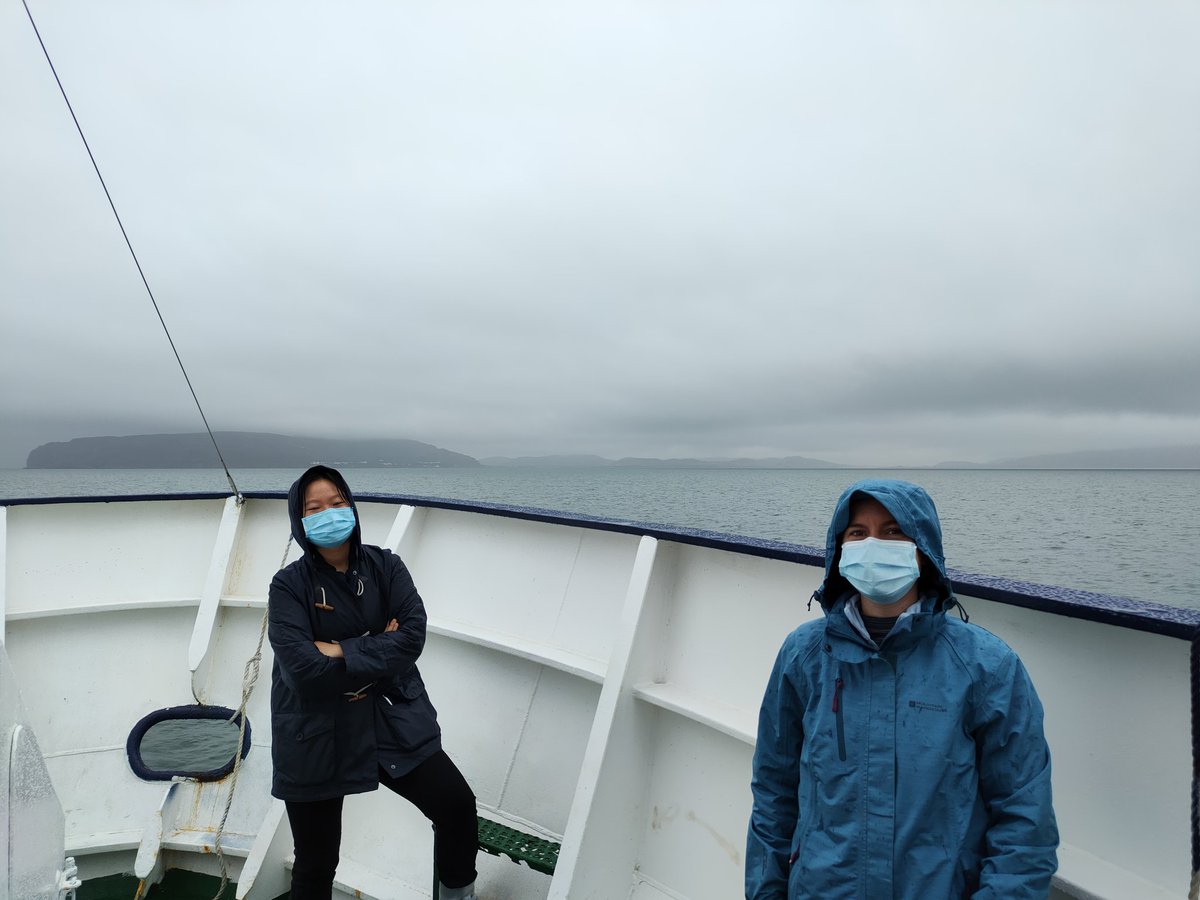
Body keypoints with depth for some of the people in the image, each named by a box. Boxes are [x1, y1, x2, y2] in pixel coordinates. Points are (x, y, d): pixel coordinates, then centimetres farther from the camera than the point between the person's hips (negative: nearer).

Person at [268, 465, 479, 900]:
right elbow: (301, 670, -20)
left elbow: (412, 635, -12)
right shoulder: (289, 585, -8)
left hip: (392, 721, 2)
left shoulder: (385, 566, -1)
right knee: (316, 865, 11)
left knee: (457, 806, -7)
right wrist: (377, 651, -13)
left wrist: (342, 652, -18)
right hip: (316, 737, -1)